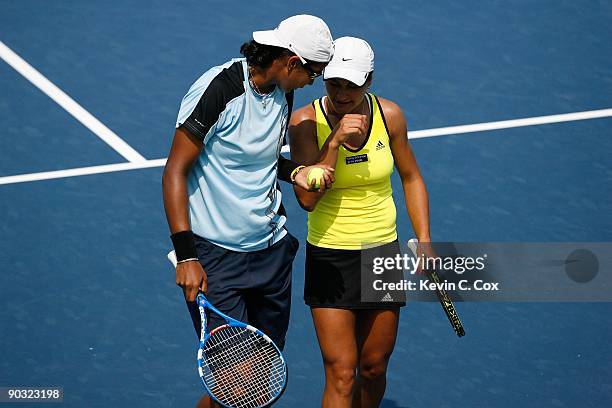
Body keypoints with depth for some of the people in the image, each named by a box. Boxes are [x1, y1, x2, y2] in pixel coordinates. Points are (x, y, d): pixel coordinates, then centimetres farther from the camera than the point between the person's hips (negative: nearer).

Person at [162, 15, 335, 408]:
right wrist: (186, 255, -21)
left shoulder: (283, 93, 6)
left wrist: (295, 171, -1)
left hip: (272, 248, 8)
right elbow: (175, 172, -15)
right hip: (216, 255, -8)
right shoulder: (218, 89, -17)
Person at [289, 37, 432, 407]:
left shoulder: (389, 115, -5)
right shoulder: (306, 121, -13)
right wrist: (335, 140, -28)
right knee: (341, 374, -8)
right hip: (330, 258, -3)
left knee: (373, 368, 12)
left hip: (383, 252, 3)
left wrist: (424, 240, 3)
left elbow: (411, 178, 9)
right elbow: (307, 198, -21)